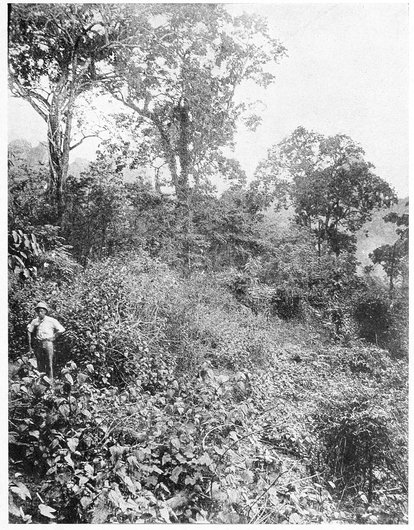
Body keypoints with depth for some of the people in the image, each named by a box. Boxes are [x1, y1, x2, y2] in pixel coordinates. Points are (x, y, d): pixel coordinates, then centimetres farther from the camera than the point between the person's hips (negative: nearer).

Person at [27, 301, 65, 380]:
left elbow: (61, 330, 1)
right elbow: (29, 331, 11)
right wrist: (30, 345, 7)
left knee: (49, 364, -2)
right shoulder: (35, 321, 6)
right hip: (38, 344, 3)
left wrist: (53, 337, -1)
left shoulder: (51, 321, -2)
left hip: (48, 343, -3)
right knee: (40, 364, 8)